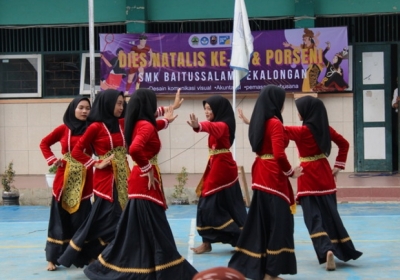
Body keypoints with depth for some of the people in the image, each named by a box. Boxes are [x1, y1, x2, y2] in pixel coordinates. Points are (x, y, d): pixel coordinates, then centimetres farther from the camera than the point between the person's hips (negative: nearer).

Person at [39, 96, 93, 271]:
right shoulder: (63, 129, 2)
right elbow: (44, 143, 13)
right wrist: (52, 160, 1)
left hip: (84, 179, 0)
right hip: (64, 178, 0)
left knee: (82, 218, 2)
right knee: (60, 218, 2)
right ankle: (53, 257, 6)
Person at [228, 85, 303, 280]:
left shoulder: (259, 122, 11)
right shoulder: (275, 123, -15)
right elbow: (279, 155, -22)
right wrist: (291, 172, -9)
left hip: (260, 174, 9)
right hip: (273, 176, -9)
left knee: (260, 220, 15)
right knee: (278, 222, -2)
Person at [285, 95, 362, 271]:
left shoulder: (302, 131, -15)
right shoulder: (325, 128, 3)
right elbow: (344, 144, 13)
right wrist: (338, 166, 13)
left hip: (308, 177, -6)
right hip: (325, 175, 6)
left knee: (313, 217, -4)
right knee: (329, 213, 14)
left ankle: (326, 250, -22)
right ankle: (343, 250, 19)